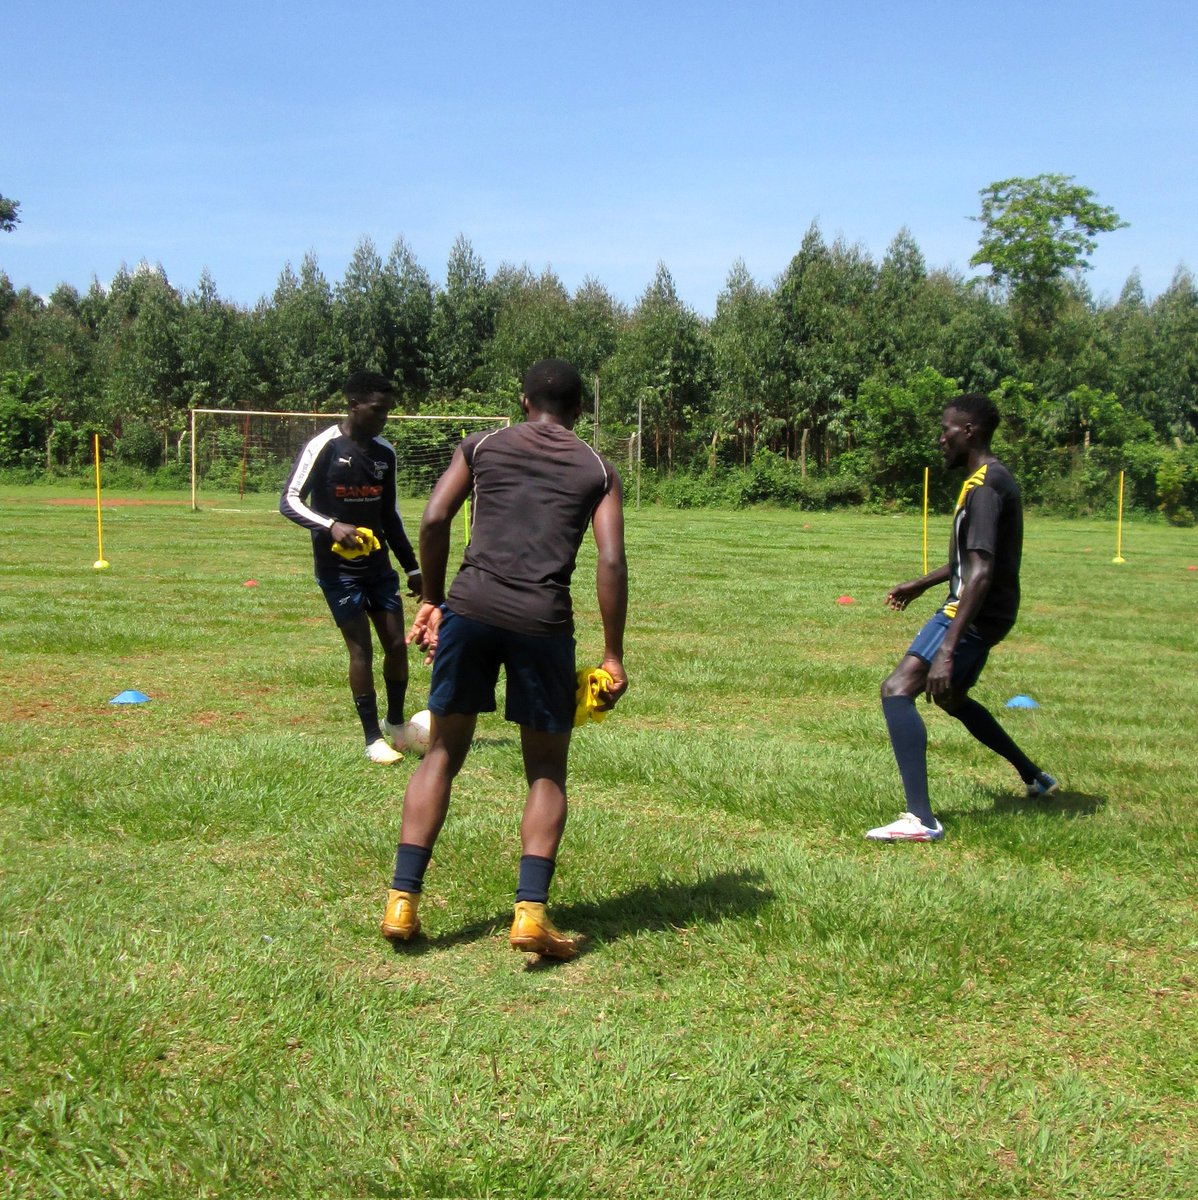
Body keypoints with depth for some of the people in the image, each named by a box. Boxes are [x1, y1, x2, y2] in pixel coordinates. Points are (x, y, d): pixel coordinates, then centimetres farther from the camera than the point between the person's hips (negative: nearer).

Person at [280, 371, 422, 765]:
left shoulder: (385, 452, 8)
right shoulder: (325, 447, -11)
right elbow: (289, 501, -12)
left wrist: (412, 567, 16)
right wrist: (330, 525, -29)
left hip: (378, 564, 6)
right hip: (338, 567, -5)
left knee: (397, 644, 4)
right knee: (362, 648, -5)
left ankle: (395, 724, 25)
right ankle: (374, 739, 6)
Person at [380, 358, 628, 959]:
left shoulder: (480, 446, 15)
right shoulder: (597, 470, 12)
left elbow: (433, 519, 3)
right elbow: (611, 562, 1)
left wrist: (432, 600, 13)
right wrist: (612, 658, 3)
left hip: (471, 608, 1)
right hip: (543, 623, -1)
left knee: (442, 754, 15)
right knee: (547, 772, 12)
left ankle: (402, 900, 12)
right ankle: (530, 912, 0)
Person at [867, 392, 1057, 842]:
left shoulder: (984, 486, -19)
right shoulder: (993, 480, 13)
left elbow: (981, 574, -29)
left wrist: (947, 649, -34)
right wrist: (922, 584, 31)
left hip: (974, 615, -11)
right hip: (985, 615, 11)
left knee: (897, 690, -20)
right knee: (951, 697, 30)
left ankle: (921, 820, -27)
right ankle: (1035, 778, 45)